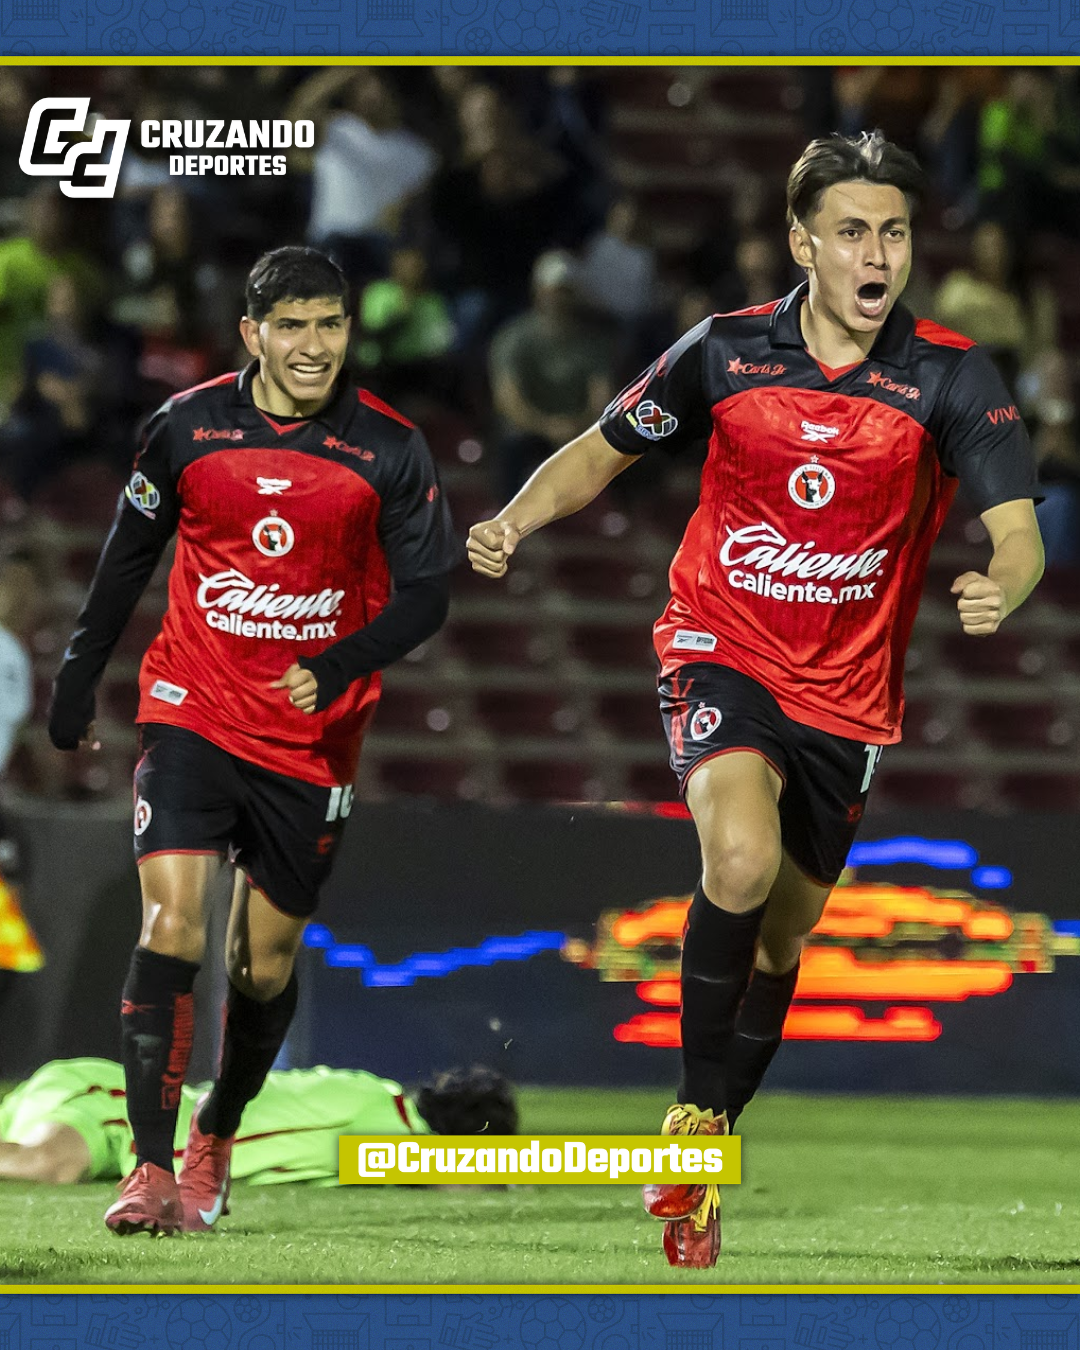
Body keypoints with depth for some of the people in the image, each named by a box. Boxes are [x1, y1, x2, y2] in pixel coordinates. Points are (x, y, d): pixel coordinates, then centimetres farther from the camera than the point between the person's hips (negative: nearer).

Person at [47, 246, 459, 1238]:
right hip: (193, 710, -1)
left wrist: (336, 670, -19)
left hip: (315, 737, 1)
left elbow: (426, 592, -4)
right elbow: (128, 555, 10)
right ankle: (152, 1169, -16)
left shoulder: (390, 450, -6)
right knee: (172, 925, -17)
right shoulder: (186, 427, -3)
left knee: (266, 962, 8)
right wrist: (77, 682, 14)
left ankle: (217, 1139, 33)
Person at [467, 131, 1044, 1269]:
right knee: (741, 856, -29)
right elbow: (603, 451, 7)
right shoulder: (727, 352, -7)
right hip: (720, 651, -2)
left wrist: (1000, 588, -41)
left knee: (783, 932, 12)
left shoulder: (949, 376, -10)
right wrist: (513, 522, -11)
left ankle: (704, 1158, 34)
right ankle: (696, 1113, -12)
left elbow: (1017, 529, -18)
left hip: (847, 692, 2)